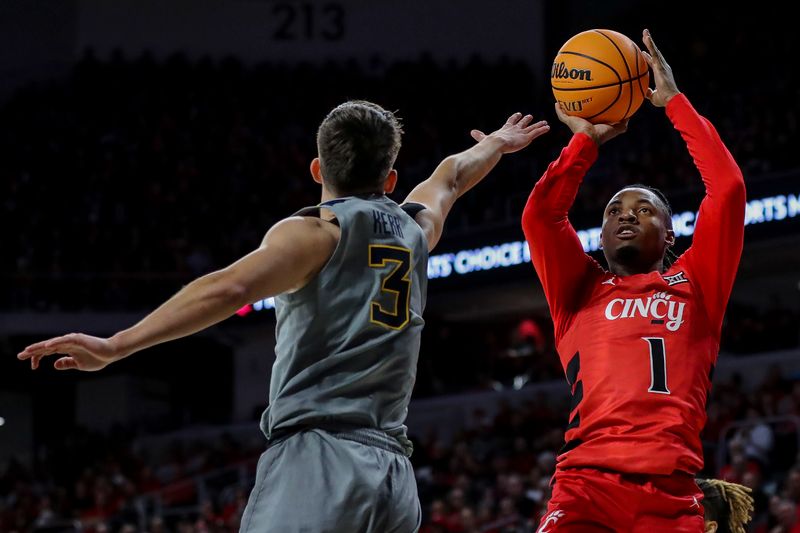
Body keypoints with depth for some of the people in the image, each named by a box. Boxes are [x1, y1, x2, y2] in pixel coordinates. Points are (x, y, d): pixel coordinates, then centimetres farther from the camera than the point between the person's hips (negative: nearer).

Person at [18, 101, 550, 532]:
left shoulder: (313, 233, 2)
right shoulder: (416, 227, 20)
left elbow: (230, 288, -16)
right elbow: (451, 177, 44)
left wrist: (117, 346, -23)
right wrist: (496, 144, 67)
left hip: (317, 460, -7)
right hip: (395, 473, 7)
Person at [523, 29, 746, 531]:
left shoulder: (695, 284, 21)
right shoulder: (581, 290, 23)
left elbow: (729, 189, 12)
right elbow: (541, 215, 9)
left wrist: (674, 102, 17)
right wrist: (587, 140, 17)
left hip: (672, 492, 0)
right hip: (587, 484, 0)